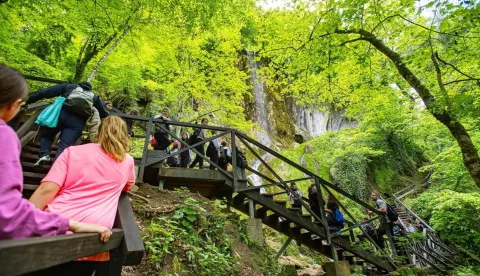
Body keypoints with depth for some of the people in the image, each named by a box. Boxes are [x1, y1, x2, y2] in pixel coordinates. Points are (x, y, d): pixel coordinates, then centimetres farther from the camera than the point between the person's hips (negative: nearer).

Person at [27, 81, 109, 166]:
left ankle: (44, 154, 2)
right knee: (64, 148, 0)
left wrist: (28, 100, 20)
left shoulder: (69, 87, 21)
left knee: (46, 135, 23)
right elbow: (104, 114, 26)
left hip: (61, 114, 0)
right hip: (78, 122, 0)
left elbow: (46, 92, 15)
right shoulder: (94, 97, 23)